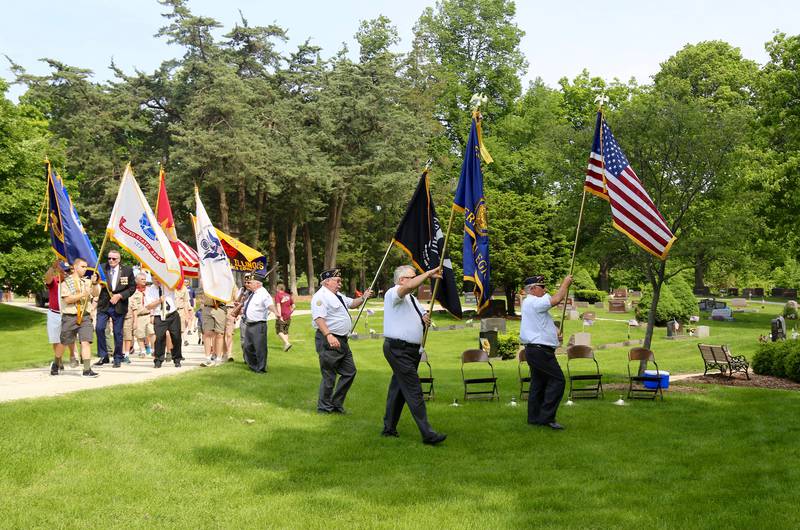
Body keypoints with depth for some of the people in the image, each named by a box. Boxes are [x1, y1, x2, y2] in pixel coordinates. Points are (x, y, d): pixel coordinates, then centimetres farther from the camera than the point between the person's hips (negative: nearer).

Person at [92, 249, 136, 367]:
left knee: (118, 332, 6)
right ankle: (103, 356, 3)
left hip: (119, 306, 0)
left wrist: (119, 296, -12)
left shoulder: (127, 270, -2)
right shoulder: (102, 268, -2)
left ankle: (117, 359, 18)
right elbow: (96, 280, -5)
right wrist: (94, 281, -29)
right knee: (99, 328, -11)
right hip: (103, 305, 1)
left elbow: (132, 287, 0)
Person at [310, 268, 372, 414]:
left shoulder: (337, 296, 19)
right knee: (329, 376, -2)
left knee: (349, 372, 14)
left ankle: (336, 404, 22)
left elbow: (352, 303, 32)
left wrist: (363, 298, 12)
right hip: (329, 341, -10)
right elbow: (319, 318, -26)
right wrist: (329, 336, -36)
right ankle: (324, 408, 11)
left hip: (341, 341, 10)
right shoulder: (321, 296, -14)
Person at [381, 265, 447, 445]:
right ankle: (427, 433, -15)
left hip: (411, 350, 10)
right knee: (413, 391, -12)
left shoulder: (412, 299, 21)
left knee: (398, 389, 14)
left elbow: (423, 314, 29)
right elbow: (409, 286, -30)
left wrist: (425, 317, 5)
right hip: (398, 350, -10)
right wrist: (428, 274, -23)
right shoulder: (393, 294, -10)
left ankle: (389, 427, 23)